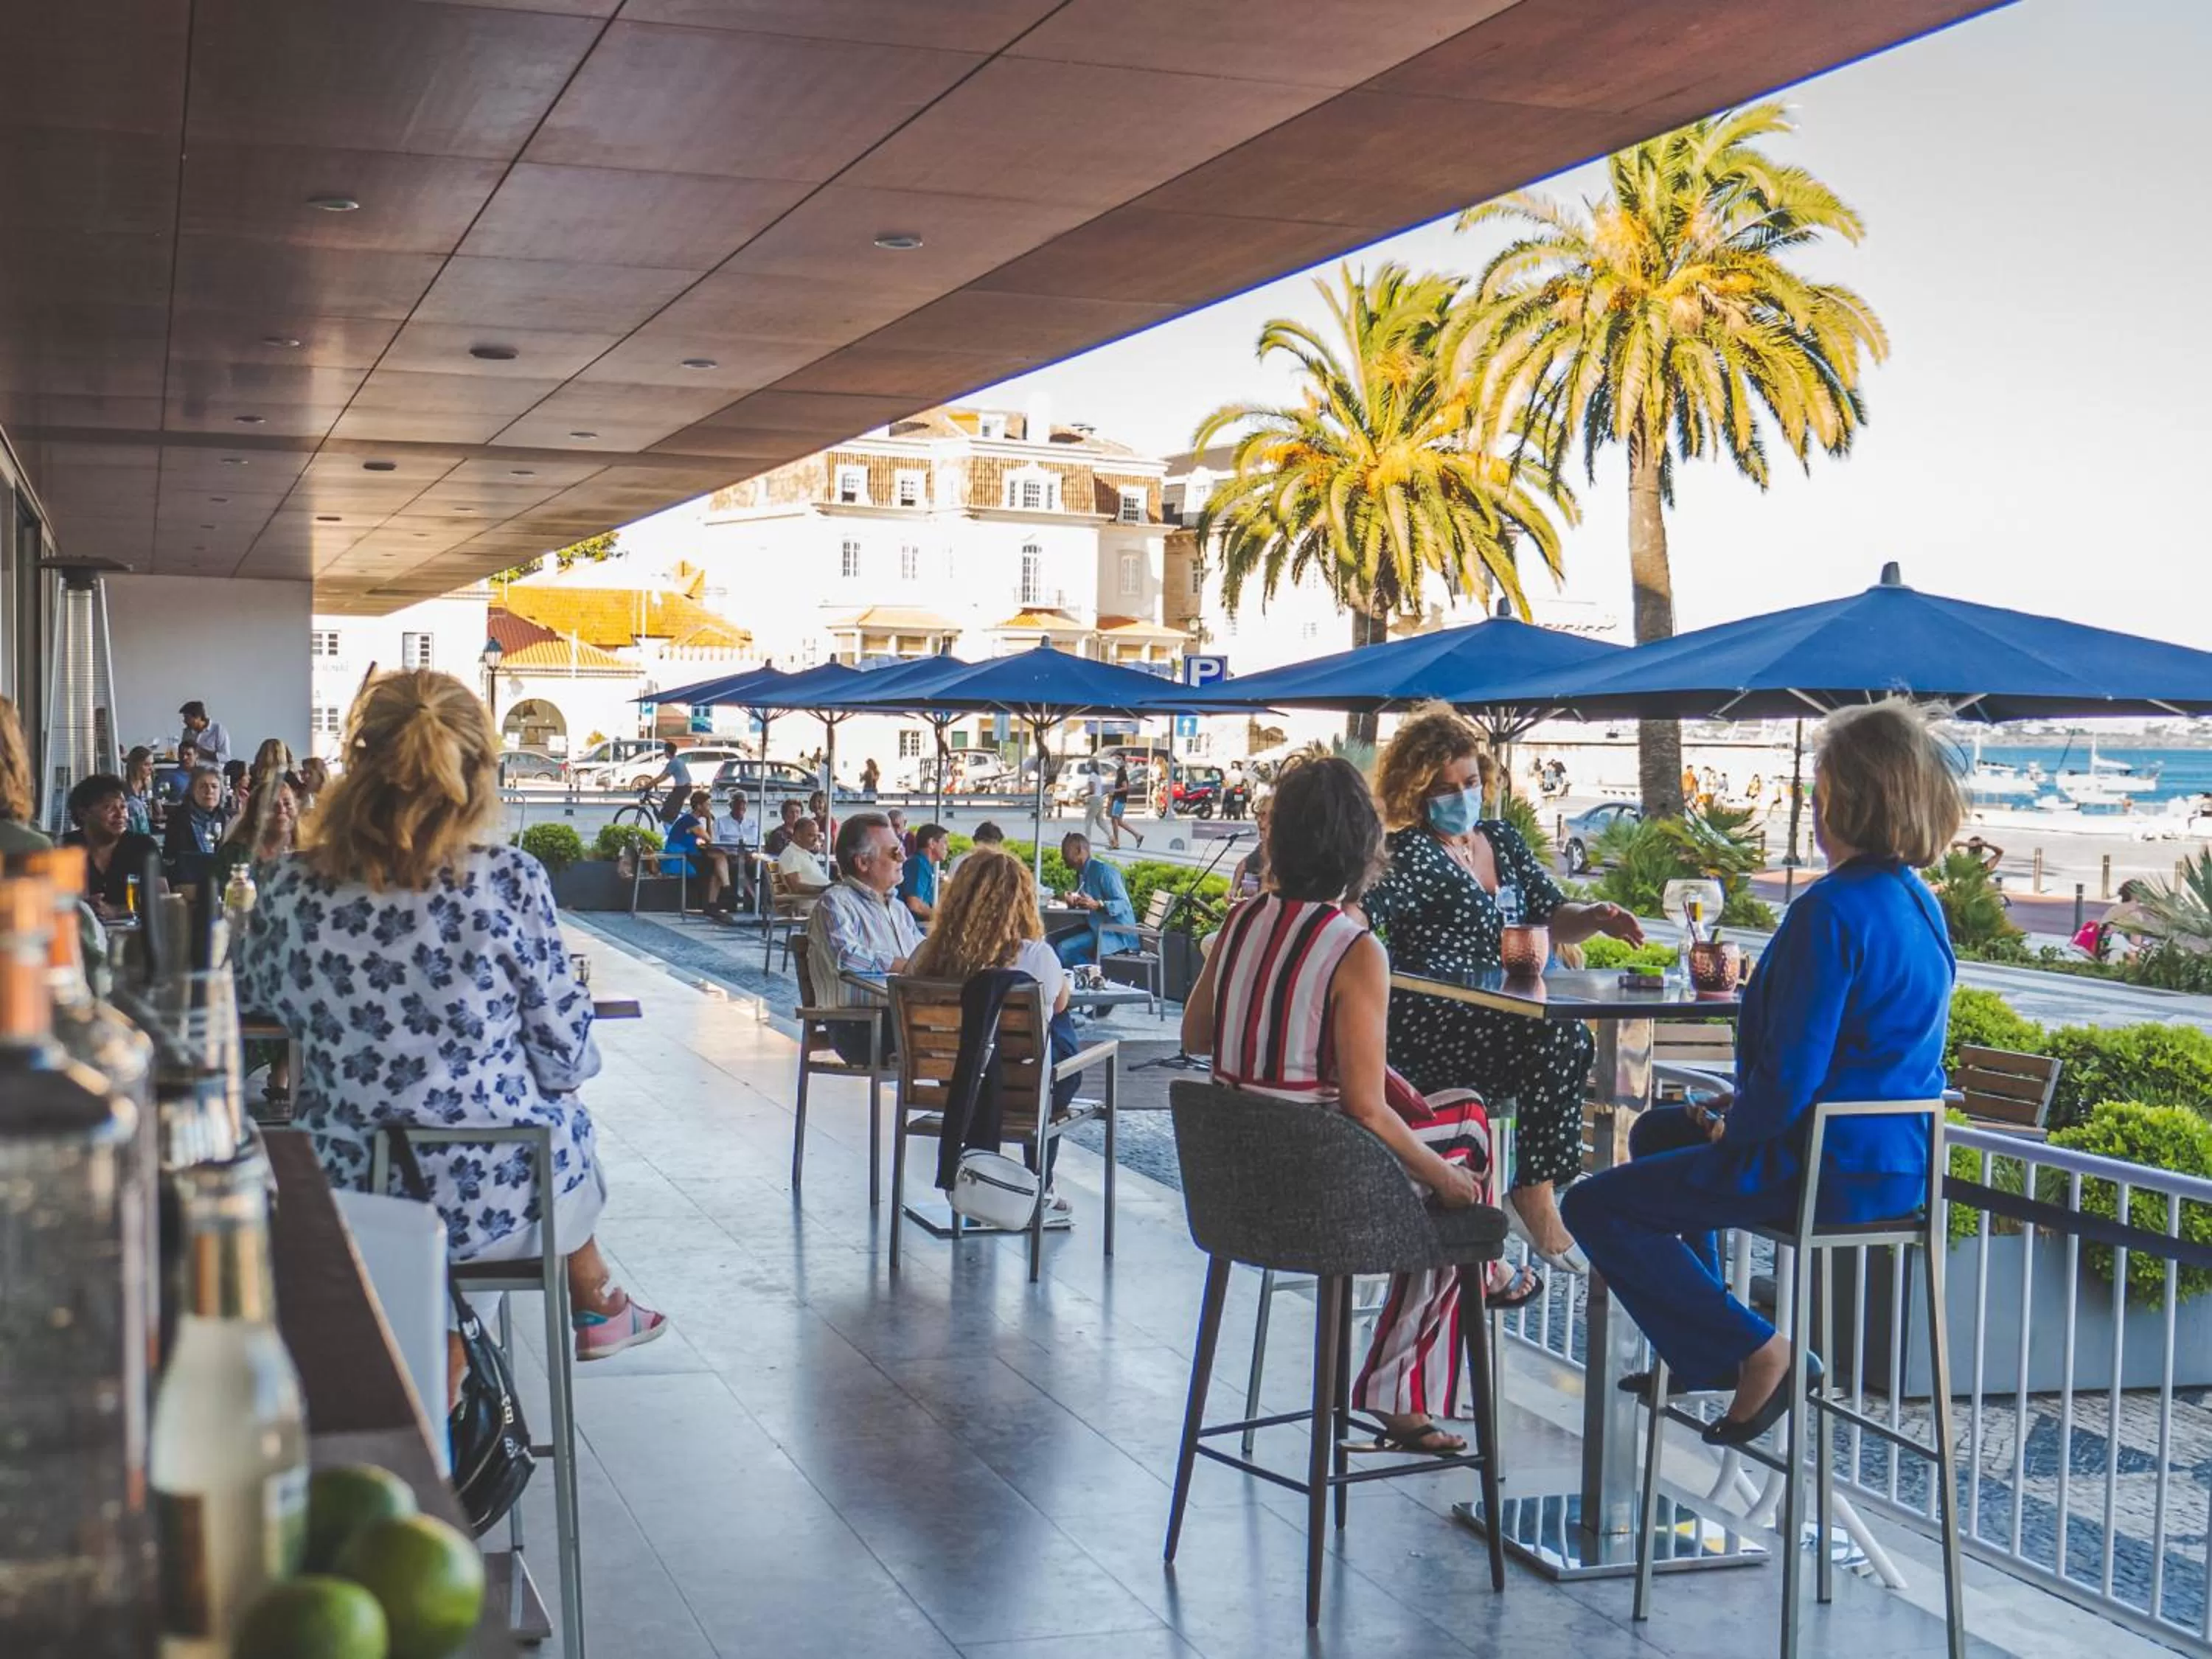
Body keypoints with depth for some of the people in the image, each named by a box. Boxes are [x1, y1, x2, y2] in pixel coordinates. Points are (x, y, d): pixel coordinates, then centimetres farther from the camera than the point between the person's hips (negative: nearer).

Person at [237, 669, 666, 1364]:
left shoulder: (293, 885, -10)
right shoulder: (511, 880, -17)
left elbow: (253, 997, 10)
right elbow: (564, 1053, -9)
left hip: (343, 1195, 2)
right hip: (490, 1195, -2)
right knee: (568, 1116, 32)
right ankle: (595, 1308, 51)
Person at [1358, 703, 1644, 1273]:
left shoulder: (1502, 839, 18)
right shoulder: (1411, 855, -3)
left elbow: (1552, 920, 18)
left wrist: (1593, 919, -2)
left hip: (1500, 1025, 6)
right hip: (1427, 1032, -6)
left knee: (1568, 1042, -24)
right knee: (1558, 1039, -27)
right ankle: (1535, 1198, -15)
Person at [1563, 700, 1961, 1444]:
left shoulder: (1832, 910, -23)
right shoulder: (1919, 903, 7)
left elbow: (1791, 1075, -25)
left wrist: (1732, 1125, -5)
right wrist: (1739, 1104, 10)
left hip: (1833, 1171, -10)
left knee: (1596, 1206, -5)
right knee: (1657, 1131, 28)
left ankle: (1755, 1353, -4)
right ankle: (1703, 1335, 33)